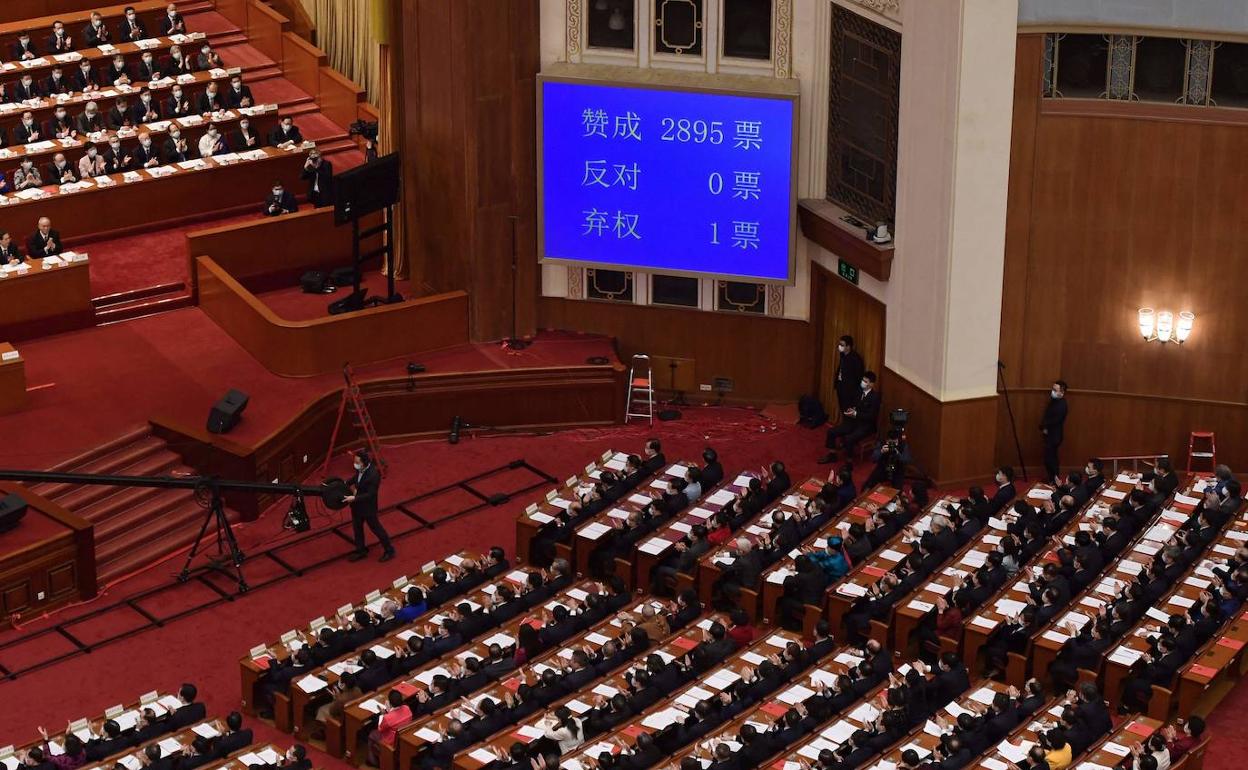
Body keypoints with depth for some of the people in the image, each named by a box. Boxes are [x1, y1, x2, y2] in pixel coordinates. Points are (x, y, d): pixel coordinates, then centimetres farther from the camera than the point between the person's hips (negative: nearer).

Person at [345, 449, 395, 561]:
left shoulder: (373, 475, -32)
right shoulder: (360, 469, -10)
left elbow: (370, 494, -27)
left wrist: (355, 498, -27)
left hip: (368, 507, -8)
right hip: (357, 505, 8)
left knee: (376, 528, 10)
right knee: (357, 527, 20)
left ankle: (389, 550, 29)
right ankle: (360, 551, 40)